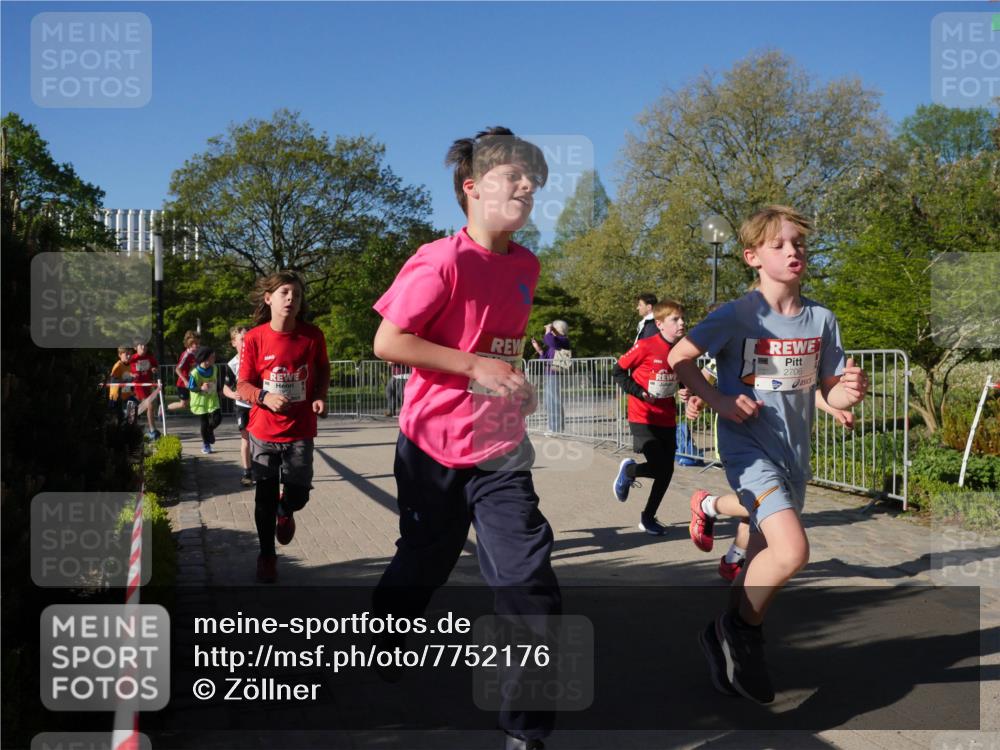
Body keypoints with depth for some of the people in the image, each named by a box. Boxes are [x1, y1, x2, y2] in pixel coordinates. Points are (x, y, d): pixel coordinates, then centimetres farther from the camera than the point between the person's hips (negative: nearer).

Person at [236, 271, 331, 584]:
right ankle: (266, 556, 28)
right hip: (264, 432, -1)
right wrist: (265, 397, -26)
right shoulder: (254, 338, -10)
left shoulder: (312, 335, -7)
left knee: (298, 494, 3)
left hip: (300, 431, 1)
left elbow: (323, 371, 10)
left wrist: (320, 397, -7)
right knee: (265, 496, 7)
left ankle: (285, 511, 42)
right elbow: (243, 386, -6)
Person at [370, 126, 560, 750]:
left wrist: (518, 384, 5)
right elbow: (387, 343, -18)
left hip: (501, 451, 4)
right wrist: (475, 366, -22)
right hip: (436, 447, -4)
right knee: (421, 568, 16)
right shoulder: (443, 261, -16)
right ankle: (376, 646, 50)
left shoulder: (526, 266, 5)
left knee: (530, 581, -6)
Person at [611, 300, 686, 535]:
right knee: (658, 468, -15)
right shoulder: (645, 346, -15)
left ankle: (648, 518, 25)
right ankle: (628, 470, 19)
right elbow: (618, 371, -7)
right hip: (643, 418, -6)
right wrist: (639, 392, -16)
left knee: (667, 471, 6)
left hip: (667, 420, 6)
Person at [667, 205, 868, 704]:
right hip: (748, 447, -6)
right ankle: (742, 628, 4)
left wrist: (851, 391, -16)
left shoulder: (821, 320, 2)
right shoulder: (737, 316, -11)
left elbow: (831, 394, 7)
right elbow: (679, 357, -4)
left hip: (794, 453, 6)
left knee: (763, 556, 15)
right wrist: (719, 401, -14)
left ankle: (728, 640, 36)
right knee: (792, 550, -22)